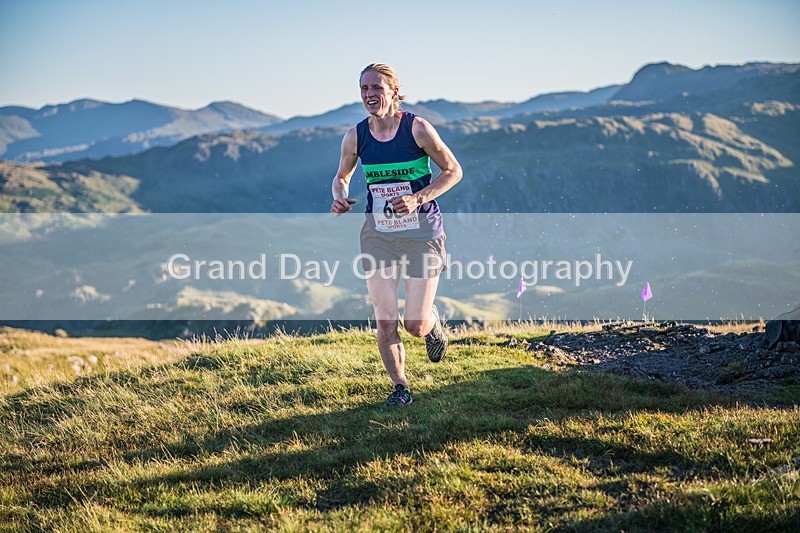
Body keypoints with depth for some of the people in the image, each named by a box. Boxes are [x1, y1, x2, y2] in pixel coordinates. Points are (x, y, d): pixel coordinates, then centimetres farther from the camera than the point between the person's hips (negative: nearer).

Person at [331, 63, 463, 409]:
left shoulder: (417, 128, -11)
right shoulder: (355, 137, -1)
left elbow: (453, 170, -4)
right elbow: (342, 176, 16)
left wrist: (418, 199, -17)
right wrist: (340, 197, -7)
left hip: (421, 232, -3)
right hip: (377, 234, 3)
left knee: (415, 325, -3)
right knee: (385, 322, -1)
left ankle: (434, 322, 34)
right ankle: (400, 388, 19)